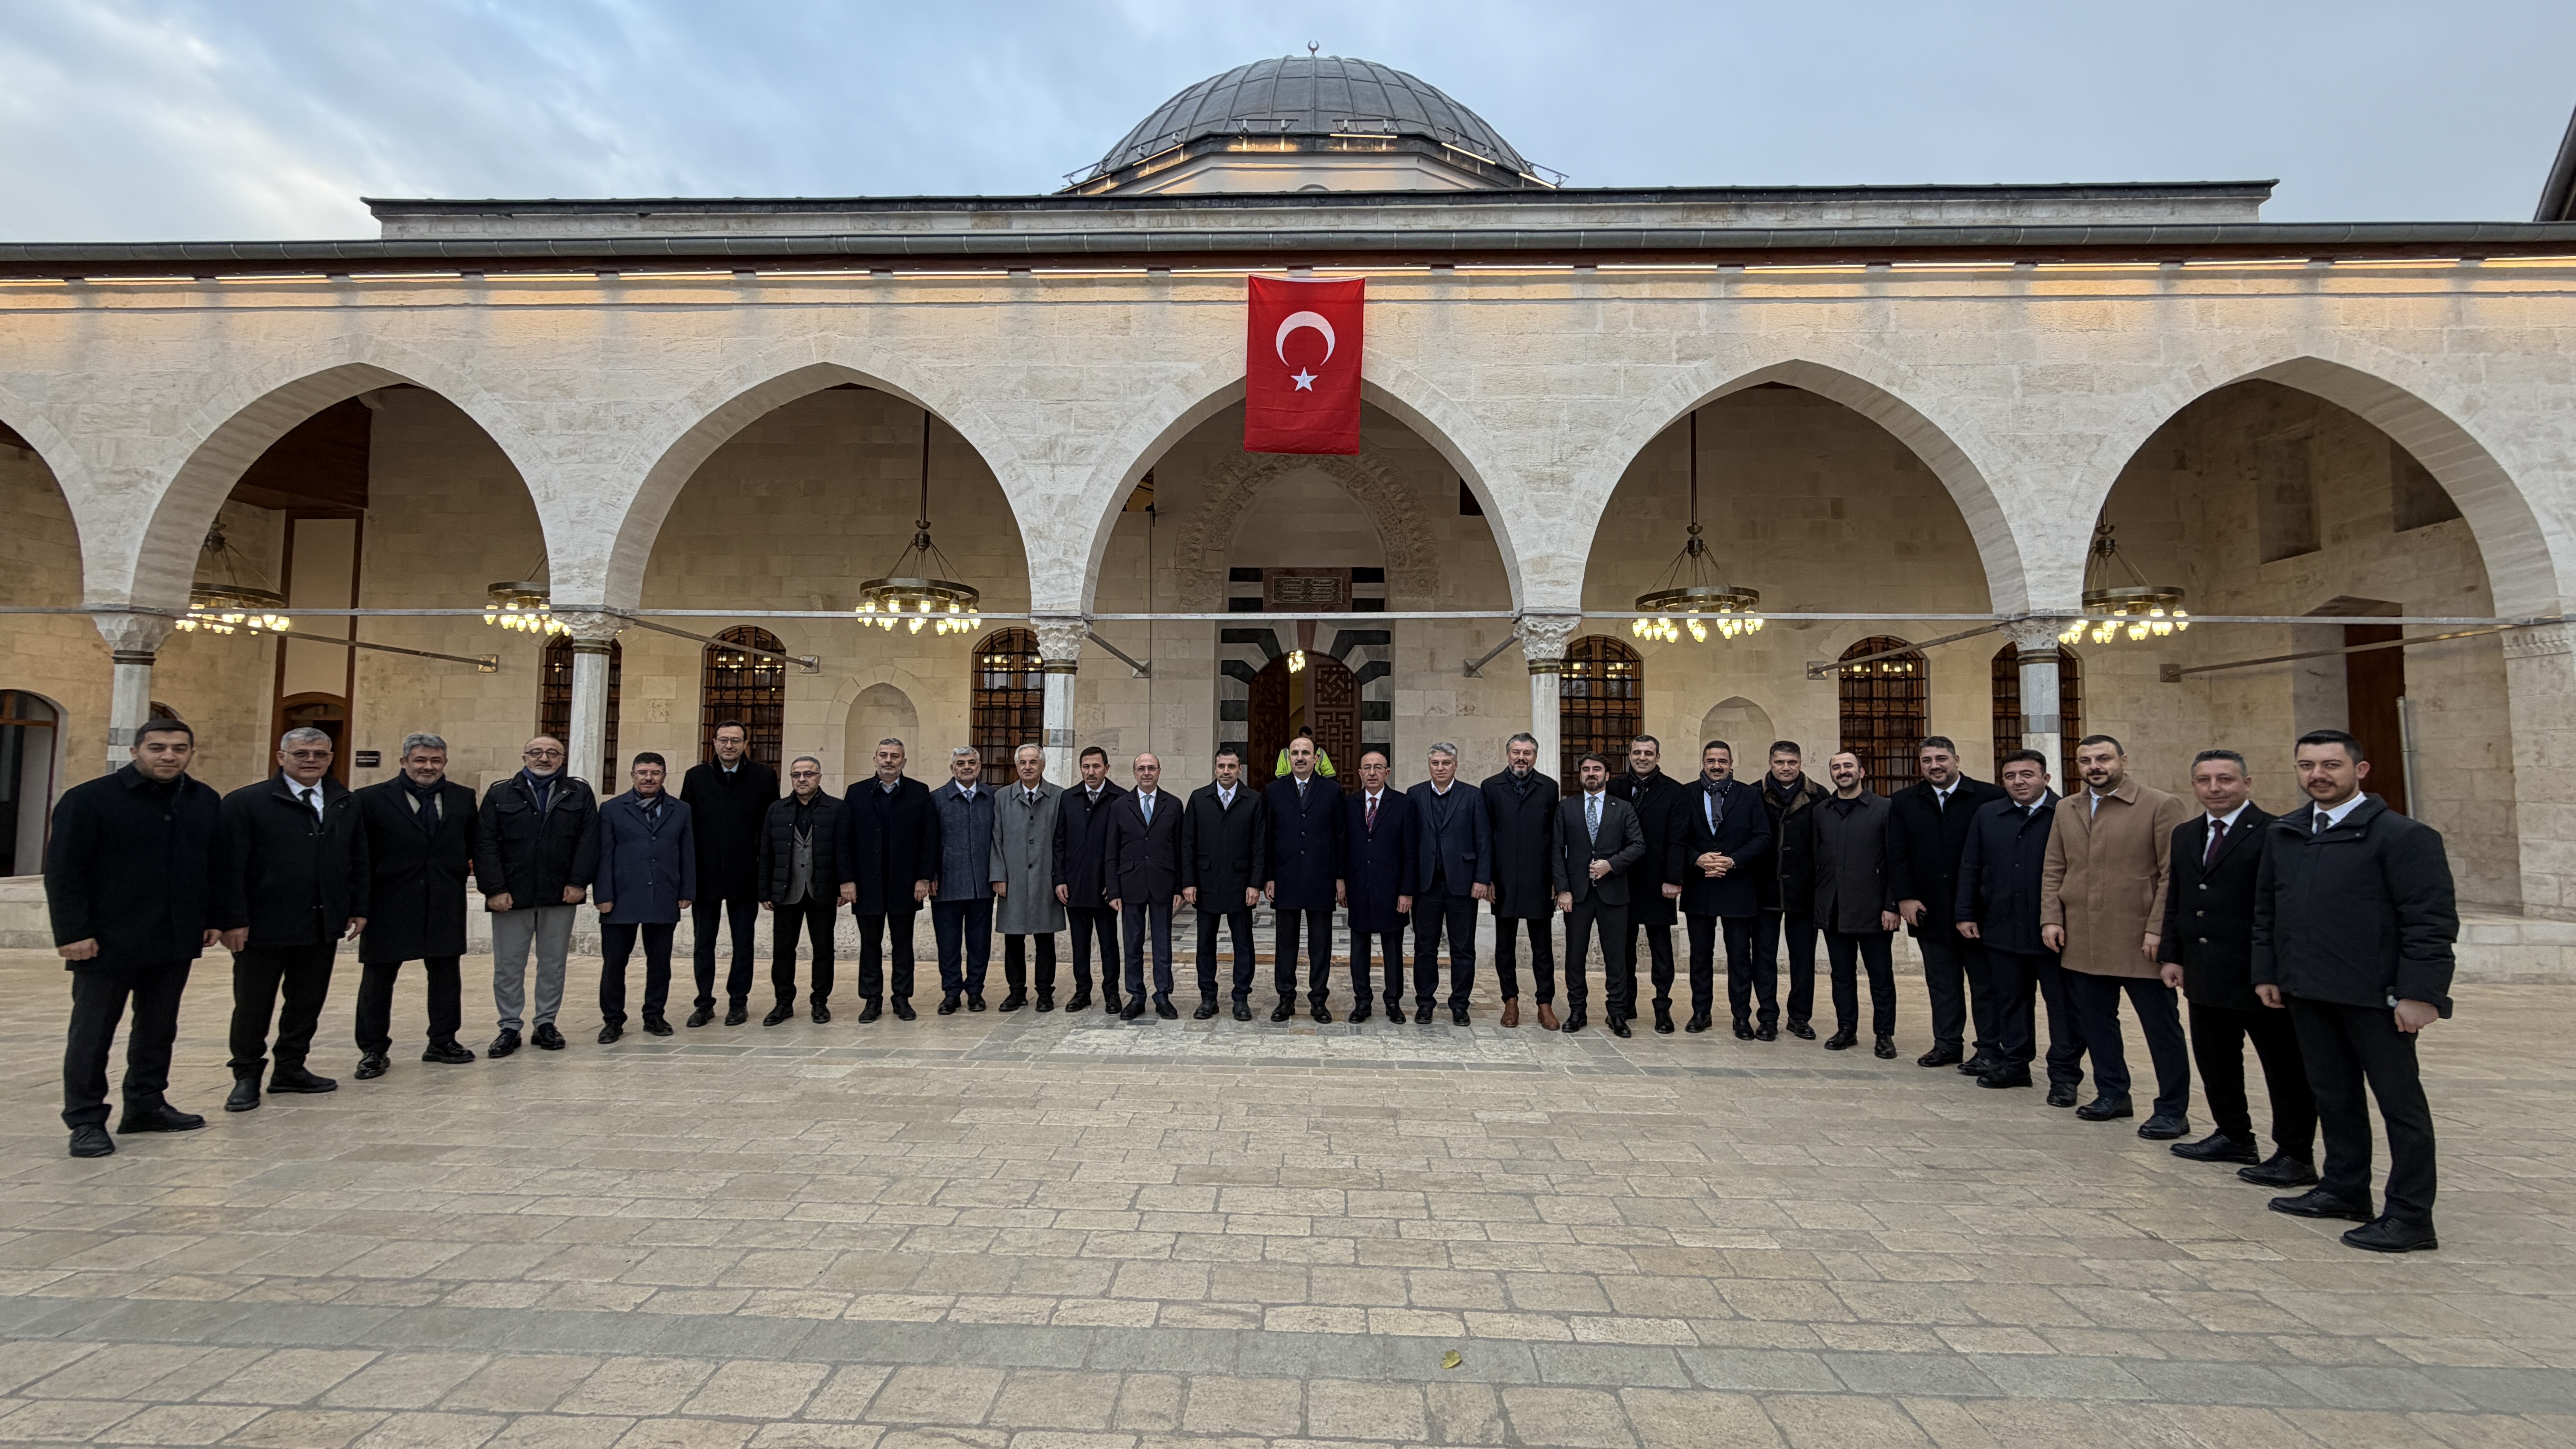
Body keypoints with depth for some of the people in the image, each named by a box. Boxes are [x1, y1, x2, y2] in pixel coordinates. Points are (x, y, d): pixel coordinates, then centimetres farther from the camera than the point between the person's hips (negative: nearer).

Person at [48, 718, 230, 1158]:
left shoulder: (206, 802, 6)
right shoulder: (88, 799, -8)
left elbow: (218, 866, 12)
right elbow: (63, 871, -10)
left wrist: (218, 919, 8)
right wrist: (73, 932, -14)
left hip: (176, 940, 5)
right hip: (108, 941, -5)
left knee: (159, 1028, 14)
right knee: (93, 1032, 4)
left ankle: (146, 1105, 26)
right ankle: (85, 1120, 13)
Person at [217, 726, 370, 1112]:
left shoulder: (345, 804, 9)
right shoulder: (246, 802, -6)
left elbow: (359, 860, 12)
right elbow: (231, 866, -10)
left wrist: (359, 908, 7)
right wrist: (233, 920, -14)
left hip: (324, 926, 4)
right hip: (263, 926, -4)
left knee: (307, 1001, 12)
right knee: (253, 1006, 8)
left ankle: (291, 1069, 25)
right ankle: (246, 1077, 21)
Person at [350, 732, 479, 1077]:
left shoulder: (463, 798, 6)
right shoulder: (371, 800, -4)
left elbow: (473, 843, 14)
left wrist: (464, 870, 1)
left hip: (445, 904, 3)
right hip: (389, 904, -3)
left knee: (446, 973, 11)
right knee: (378, 977, 6)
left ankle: (442, 1042, 24)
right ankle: (373, 1050, 19)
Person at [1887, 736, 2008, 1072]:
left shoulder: (1991, 797, -6)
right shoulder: (1904, 802, 5)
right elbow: (1897, 855, 4)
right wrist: (1905, 898, -4)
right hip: (1929, 910, 3)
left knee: (1985, 982, 7)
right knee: (1941, 984, 11)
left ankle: (1989, 1050, 15)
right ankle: (1947, 1044, 20)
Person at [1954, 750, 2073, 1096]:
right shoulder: (1987, 815, 8)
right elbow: (1970, 868, 10)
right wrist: (1965, 914, 5)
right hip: (2002, 928, 4)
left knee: (2063, 1005, 6)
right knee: (2010, 1001, 14)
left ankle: (2065, 1074, 15)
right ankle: (2013, 1063, 26)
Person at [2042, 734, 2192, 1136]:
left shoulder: (2161, 806, -5)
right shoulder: (2066, 809, 12)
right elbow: (2053, 870, 13)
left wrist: (2158, 929, -14)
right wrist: (2051, 918, 3)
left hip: (2140, 942, -5)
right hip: (2081, 943, 5)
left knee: (2161, 1026, 5)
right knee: (2095, 1023, 13)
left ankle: (2173, 1110, 15)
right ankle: (2112, 1094, 27)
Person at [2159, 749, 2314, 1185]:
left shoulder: (2273, 833, -12)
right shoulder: (2185, 836, 11)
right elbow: (2175, 900, 15)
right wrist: (2172, 955, 10)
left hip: (2260, 973, -8)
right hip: (2205, 976, 8)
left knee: (2285, 1066, 5)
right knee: (2214, 1060, 17)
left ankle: (2295, 1155, 15)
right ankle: (2234, 1137, 32)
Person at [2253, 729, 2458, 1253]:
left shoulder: (2403, 836, -8)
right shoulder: (2282, 835, 10)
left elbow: (2432, 920, -12)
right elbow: (2266, 911, 14)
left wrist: (2420, 994, -17)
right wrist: (2267, 973, 10)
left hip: (2376, 995, -6)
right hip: (2308, 992, 6)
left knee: (2400, 1102, 5)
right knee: (2333, 1095, 16)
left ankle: (2410, 1216, 13)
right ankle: (2344, 1189, 29)